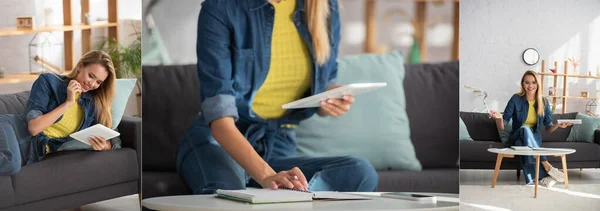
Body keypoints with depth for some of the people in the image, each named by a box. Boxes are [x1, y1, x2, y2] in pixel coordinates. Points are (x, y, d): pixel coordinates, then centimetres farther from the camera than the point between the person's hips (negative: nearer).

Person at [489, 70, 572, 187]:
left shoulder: (544, 102, 2)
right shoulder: (516, 99, -5)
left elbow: (548, 128, 6)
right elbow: (502, 127, -6)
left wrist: (558, 125, -17)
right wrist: (499, 118, -30)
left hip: (535, 137, 1)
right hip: (517, 137, -1)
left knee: (522, 144, -37)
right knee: (525, 129, -37)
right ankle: (547, 167, -42)